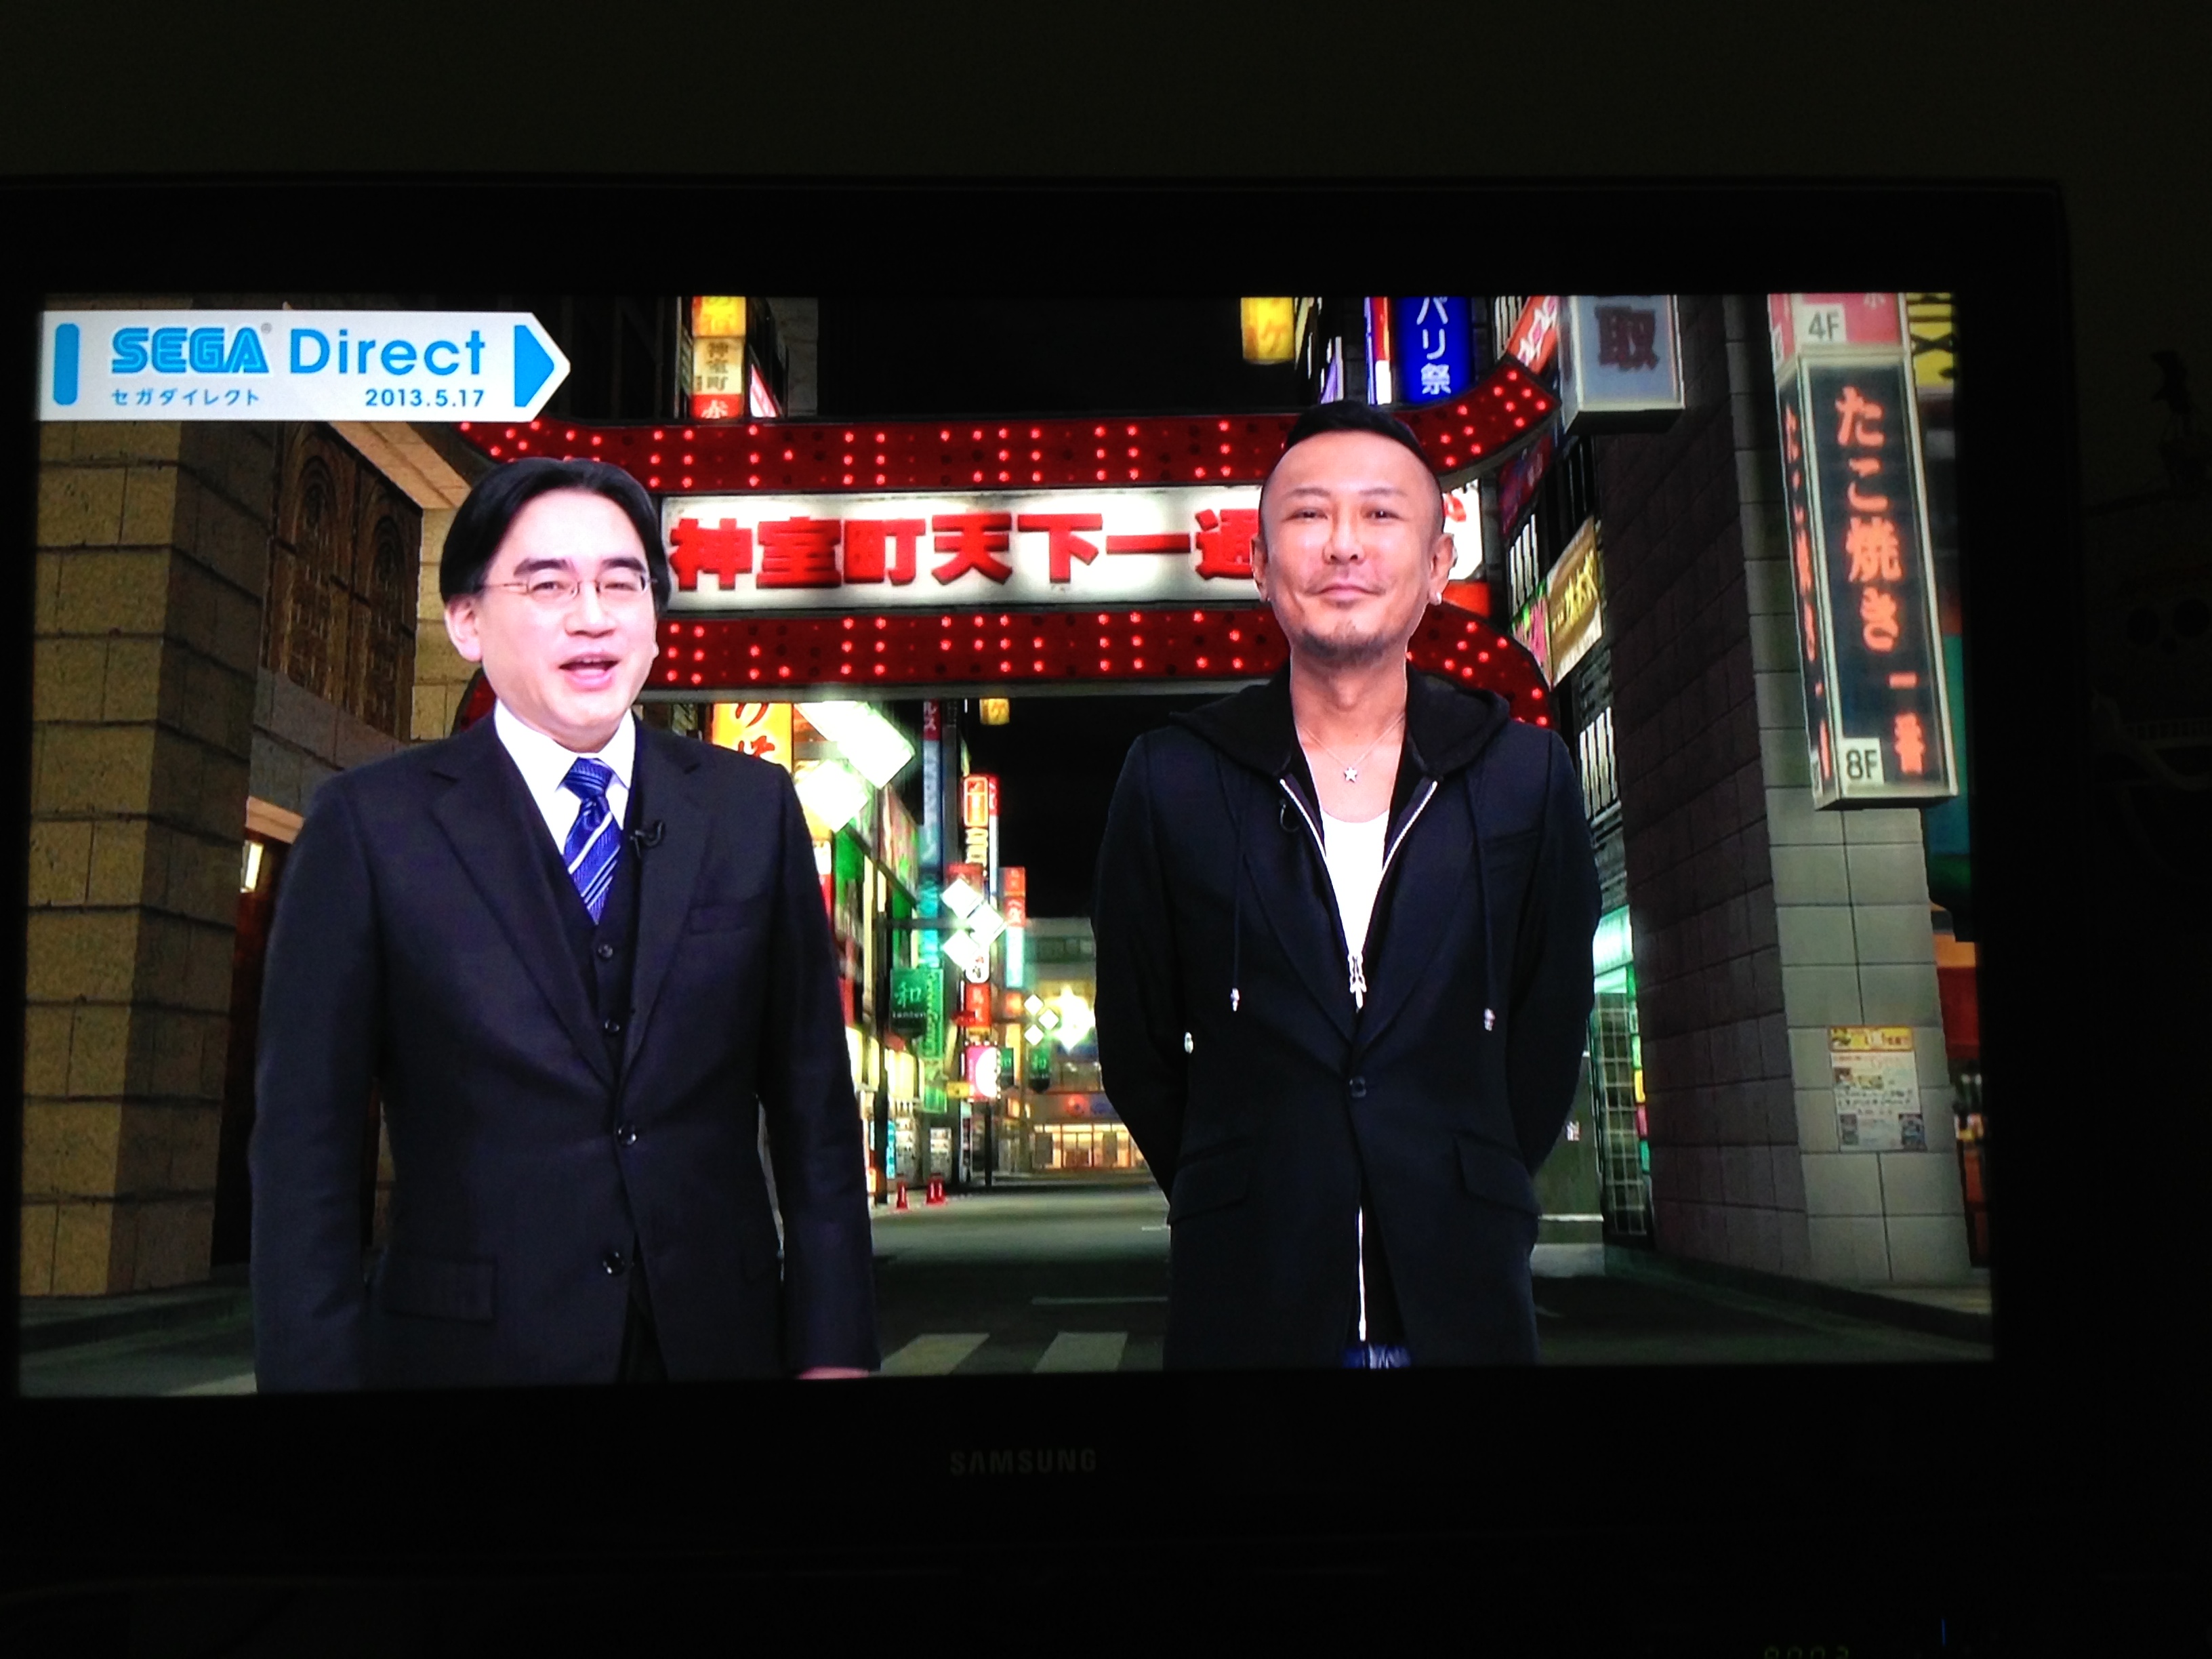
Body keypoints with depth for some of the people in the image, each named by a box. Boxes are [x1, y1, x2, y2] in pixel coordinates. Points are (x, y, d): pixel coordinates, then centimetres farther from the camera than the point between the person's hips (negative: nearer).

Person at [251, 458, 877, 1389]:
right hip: (472, 1345, -1)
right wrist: (314, 1369, -7)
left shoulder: (753, 809, 1)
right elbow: (306, 1142, -4)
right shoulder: (370, 825, -4)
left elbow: (812, 1102, 1)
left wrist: (834, 1345, -1)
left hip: (722, 1337, 2)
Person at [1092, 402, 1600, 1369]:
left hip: (1464, 1296, 1)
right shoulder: (1171, 782, -3)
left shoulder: (1527, 778, 0)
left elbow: (1547, 1035, 6)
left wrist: (1466, 1207, 5)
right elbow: (1137, 1047, 3)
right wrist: (1242, 1212, 6)